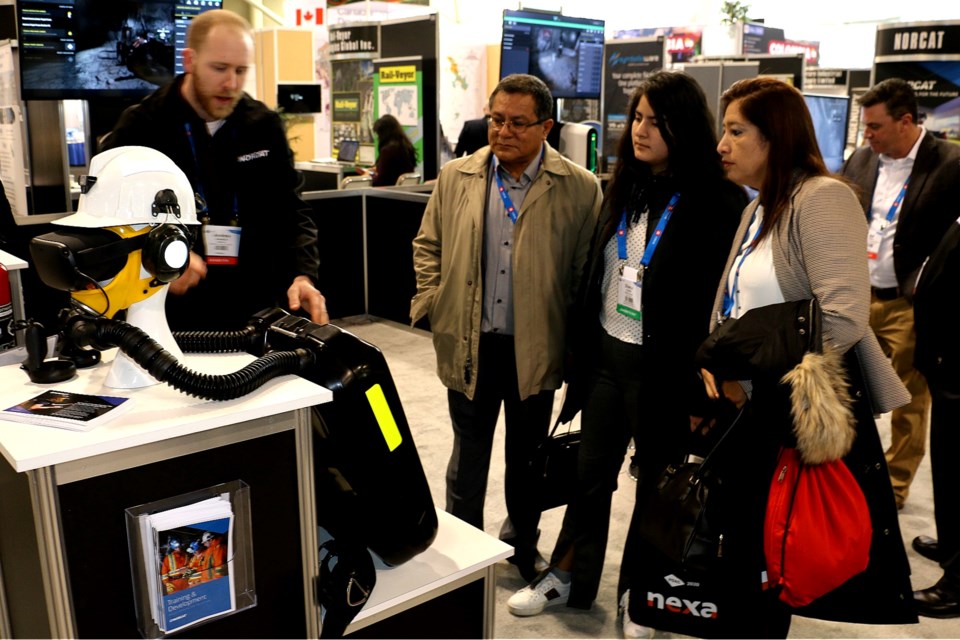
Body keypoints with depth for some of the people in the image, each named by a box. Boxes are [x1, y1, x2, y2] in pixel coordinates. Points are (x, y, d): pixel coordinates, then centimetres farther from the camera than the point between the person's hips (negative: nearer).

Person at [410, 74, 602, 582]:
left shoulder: (580, 189, -7)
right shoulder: (455, 177, 1)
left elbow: (587, 269, -3)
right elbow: (428, 245, 11)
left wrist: (574, 338, -6)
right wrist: (433, 303, 2)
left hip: (535, 347, -1)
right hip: (468, 345, 2)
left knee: (527, 455, 17)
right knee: (469, 452, 16)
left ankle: (523, 546, 39)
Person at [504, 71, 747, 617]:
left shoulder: (718, 201, -13)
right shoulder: (624, 188, 7)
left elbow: (720, 295, -14)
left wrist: (700, 377, -16)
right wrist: (582, 346, 11)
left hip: (663, 365, -5)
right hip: (605, 352, 6)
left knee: (656, 481, 12)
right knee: (591, 472, 16)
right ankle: (567, 577, 33)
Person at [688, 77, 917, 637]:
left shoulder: (821, 198, -13)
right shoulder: (757, 211, 14)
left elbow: (844, 318, -24)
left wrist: (746, 378, -17)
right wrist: (715, 371, -3)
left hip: (801, 413, -8)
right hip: (747, 411, 8)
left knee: (769, 572, 5)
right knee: (745, 564, 16)